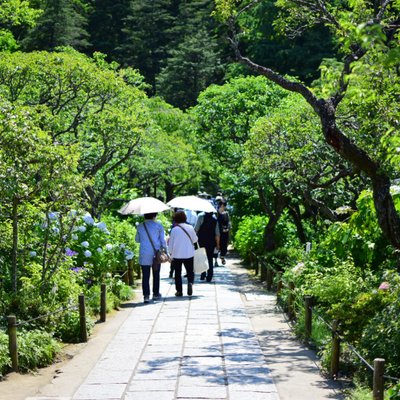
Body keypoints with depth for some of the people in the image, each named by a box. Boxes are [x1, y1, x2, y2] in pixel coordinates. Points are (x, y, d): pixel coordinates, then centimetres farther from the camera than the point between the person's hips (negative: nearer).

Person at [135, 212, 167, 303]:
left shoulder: (140, 226, 1)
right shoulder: (158, 226, -3)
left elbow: (137, 240, 13)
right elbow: (163, 240, -2)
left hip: (144, 254, 0)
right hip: (156, 253, 0)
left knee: (145, 275, 1)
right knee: (156, 274, 14)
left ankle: (146, 295, -6)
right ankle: (156, 294, 21)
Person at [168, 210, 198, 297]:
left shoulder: (174, 229, -9)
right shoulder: (190, 228, -4)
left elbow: (171, 243, -2)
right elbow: (195, 239, 11)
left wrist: (171, 254, 11)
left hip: (177, 255, -1)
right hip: (189, 254, 1)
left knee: (178, 273, 11)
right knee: (190, 271, 12)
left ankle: (179, 291, 9)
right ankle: (190, 283, -17)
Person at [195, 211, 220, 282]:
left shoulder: (201, 216, -8)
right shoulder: (214, 218, 3)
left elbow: (196, 229, -10)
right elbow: (217, 234, 4)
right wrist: (217, 244, 11)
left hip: (202, 241, -3)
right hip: (211, 242, 3)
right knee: (210, 259, 9)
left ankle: (203, 275, 4)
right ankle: (209, 277, 7)